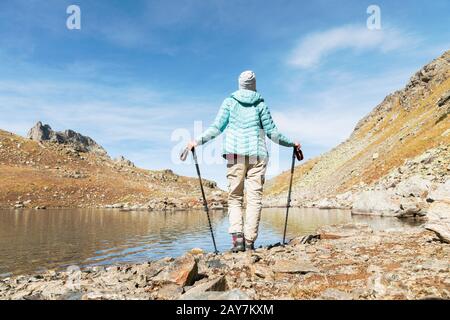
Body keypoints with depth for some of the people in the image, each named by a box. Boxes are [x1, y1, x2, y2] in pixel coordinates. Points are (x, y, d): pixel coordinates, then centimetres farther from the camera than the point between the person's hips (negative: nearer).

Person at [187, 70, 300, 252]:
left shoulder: (230, 102, 8)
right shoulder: (261, 104, 8)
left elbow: (217, 127, 1)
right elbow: (272, 132, 6)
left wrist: (198, 141, 9)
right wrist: (292, 143, 19)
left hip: (235, 155, 0)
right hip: (257, 156, 0)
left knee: (235, 198, 6)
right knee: (254, 199, 2)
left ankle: (237, 236, -9)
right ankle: (250, 241, -1)